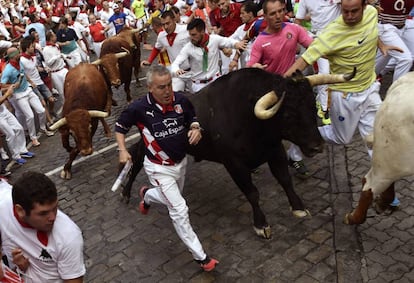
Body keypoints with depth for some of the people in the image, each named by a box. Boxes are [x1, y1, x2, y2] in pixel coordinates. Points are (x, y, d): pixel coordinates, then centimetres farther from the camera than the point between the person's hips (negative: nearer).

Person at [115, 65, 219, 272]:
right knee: (180, 210, -9)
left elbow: (193, 119, 7)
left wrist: (195, 128, -16)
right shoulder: (139, 108, -21)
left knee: (172, 200, 27)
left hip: (180, 162, 5)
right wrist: (122, 150, -18)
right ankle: (200, 257, 4)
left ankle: (147, 195, 59)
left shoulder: (181, 100, -13)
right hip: (159, 168, -5)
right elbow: (120, 127, -4)